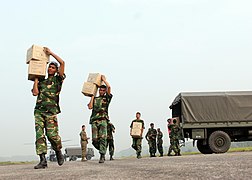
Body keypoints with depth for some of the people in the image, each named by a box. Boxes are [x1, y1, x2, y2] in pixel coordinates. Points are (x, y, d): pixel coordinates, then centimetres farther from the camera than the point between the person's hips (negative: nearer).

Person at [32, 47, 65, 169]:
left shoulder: (57, 79, 10)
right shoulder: (41, 81, 23)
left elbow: (62, 63, 1)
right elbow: (35, 92, 7)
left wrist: (50, 53, 7)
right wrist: (36, 79, 12)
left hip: (51, 111, -4)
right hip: (39, 110, 4)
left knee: (52, 134, -9)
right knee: (39, 134, -8)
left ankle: (58, 152, 19)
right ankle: (43, 160, -11)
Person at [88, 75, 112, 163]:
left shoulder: (107, 98, 14)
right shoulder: (94, 99, 23)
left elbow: (109, 87, -1)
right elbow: (90, 107, 5)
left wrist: (104, 79, 12)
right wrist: (92, 96, 11)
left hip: (103, 120, -3)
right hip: (94, 120, 3)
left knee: (102, 138, -15)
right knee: (95, 140, -6)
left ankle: (102, 156, -15)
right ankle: (102, 151, 17)